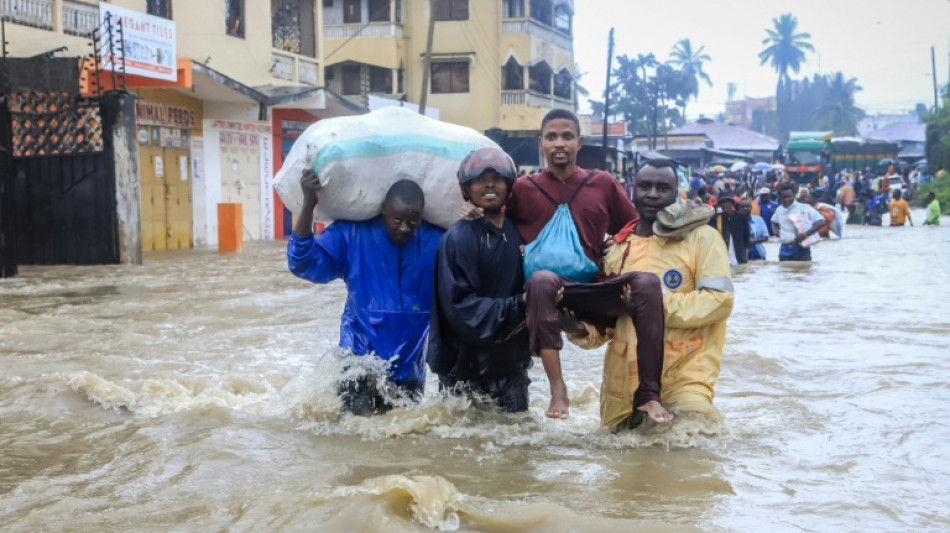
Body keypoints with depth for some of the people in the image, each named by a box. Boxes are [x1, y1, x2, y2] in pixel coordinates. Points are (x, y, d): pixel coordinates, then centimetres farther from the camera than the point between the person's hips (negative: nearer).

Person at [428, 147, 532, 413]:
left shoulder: (518, 234, 7)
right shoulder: (457, 239, -12)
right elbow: (460, 306, -18)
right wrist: (518, 306, -21)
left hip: (511, 362, 6)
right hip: (464, 366, -5)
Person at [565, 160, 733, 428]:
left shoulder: (701, 238, -5)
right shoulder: (618, 247, 11)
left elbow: (720, 299, -14)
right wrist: (584, 330, -7)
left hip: (683, 378, -5)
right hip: (622, 383, 5)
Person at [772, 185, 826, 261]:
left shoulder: (804, 208, -9)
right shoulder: (779, 210, 8)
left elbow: (821, 222, -12)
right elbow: (774, 222, 29)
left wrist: (805, 234, -20)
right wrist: (776, 230, 6)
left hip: (801, 249, -5)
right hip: (785, 249, 5)